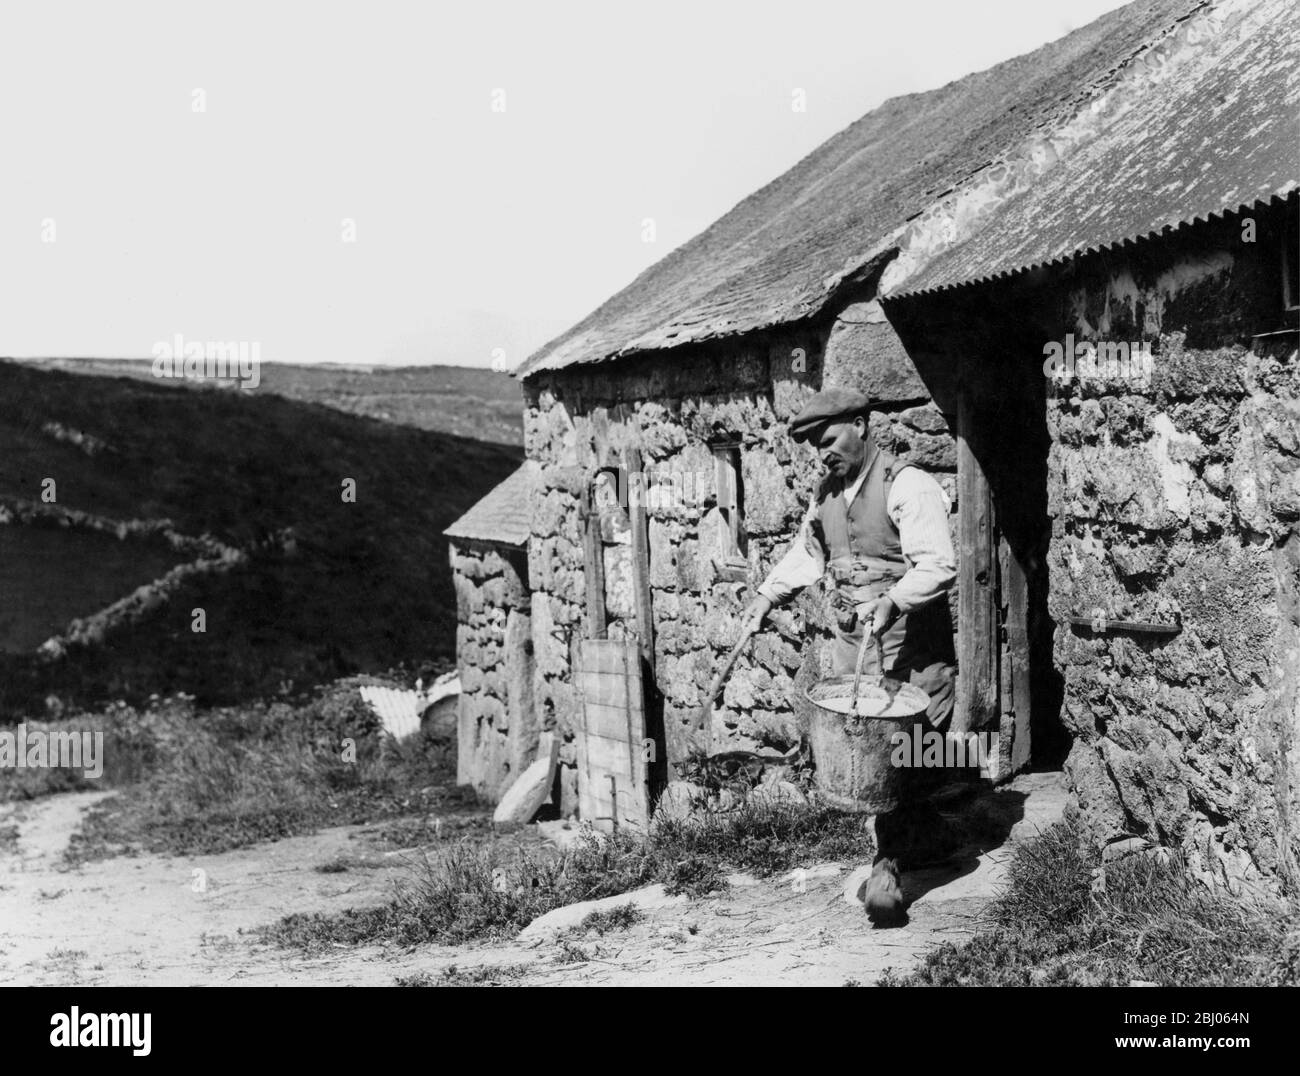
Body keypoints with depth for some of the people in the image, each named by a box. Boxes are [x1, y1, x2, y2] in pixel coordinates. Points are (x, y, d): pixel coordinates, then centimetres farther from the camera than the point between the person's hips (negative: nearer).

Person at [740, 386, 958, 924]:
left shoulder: (908, 488, -12)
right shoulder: (827, 492, 12)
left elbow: (938, 567, -19)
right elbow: (807, 552, 27)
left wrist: (891, 601, -32)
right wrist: (769, 595, 15)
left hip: (907, 641, -7)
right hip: (851, 638, 7)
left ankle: (888, 867, -2)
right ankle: (924, 827, 24)